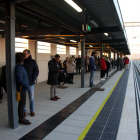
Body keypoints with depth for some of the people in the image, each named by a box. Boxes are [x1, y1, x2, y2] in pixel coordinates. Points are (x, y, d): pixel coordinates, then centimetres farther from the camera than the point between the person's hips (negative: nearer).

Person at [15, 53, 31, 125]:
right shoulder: (19, 67, -20)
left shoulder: (20, 66, 10)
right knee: (22, 104, 1)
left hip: (23, 88, 10)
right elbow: (20, 79, -28)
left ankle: (21, 118, 28)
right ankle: (22, 119, 14)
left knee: (22, 103, 17)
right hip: (21, 88, -10)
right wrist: (26, 86, -16)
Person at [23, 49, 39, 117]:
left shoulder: (33, 62, -2)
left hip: (30, 83, -1)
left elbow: (36, 71, -1)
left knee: (31, 98, 10)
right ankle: (23, 111, 24)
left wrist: (33, 79, -11)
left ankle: (32, 110, 26)